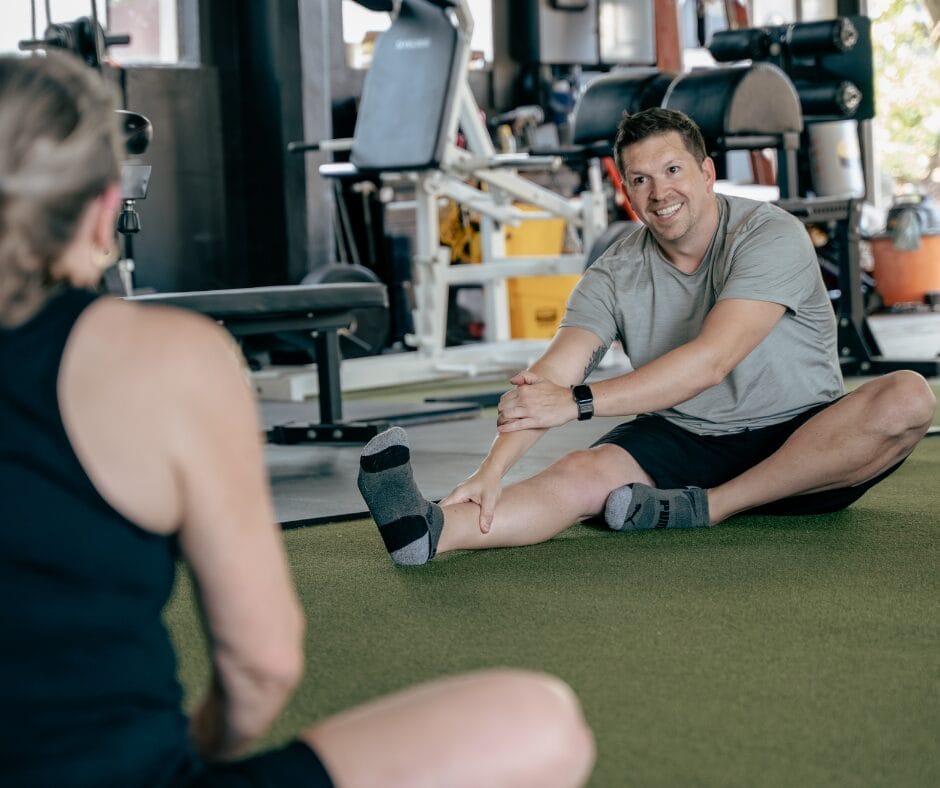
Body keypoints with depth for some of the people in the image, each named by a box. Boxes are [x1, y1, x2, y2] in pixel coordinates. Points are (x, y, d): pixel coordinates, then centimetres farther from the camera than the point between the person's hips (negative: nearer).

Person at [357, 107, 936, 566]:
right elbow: (550, 378, -14)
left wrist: (579, 402, -32)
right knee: (582, 475, -26)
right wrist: (493, 470, -32)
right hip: (682, 442, 2)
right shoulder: (616, 276, -1)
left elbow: (710, 360, -26)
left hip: (800, 443, -2)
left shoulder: (771, 236, -14)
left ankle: (705, 507, -29)